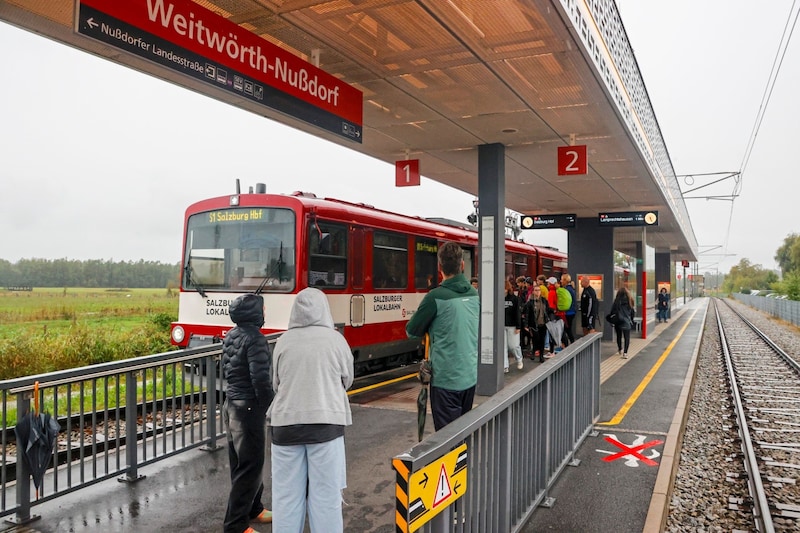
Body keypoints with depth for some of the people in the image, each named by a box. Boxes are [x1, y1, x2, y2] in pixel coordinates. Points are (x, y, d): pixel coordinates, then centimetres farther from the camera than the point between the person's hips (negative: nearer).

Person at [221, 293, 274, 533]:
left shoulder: (231, 336, 9)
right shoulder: (255, 338, -20)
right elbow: (261, 378, -23)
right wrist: (269, 405, -11)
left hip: (232, 404, 10)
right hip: (249, 408, -10)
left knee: (243, 463, 20)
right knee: (250, 467, 0)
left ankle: (253, 510, 35)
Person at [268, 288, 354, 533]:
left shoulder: (283, 341, -1)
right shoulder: (335, 339, -4)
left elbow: (276, 383, 9)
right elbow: (347, 380, 8)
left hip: (286, 423, 2)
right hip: (326, 423, -1)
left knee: (286, 494, 11)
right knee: (326, 493, 7)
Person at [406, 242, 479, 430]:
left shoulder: (436, 297, -16)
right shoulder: (475, 294, 3)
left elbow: (412, 331, -6)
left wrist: (432, 324, 13)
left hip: (446, 378, -6)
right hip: (470, 376, 7)